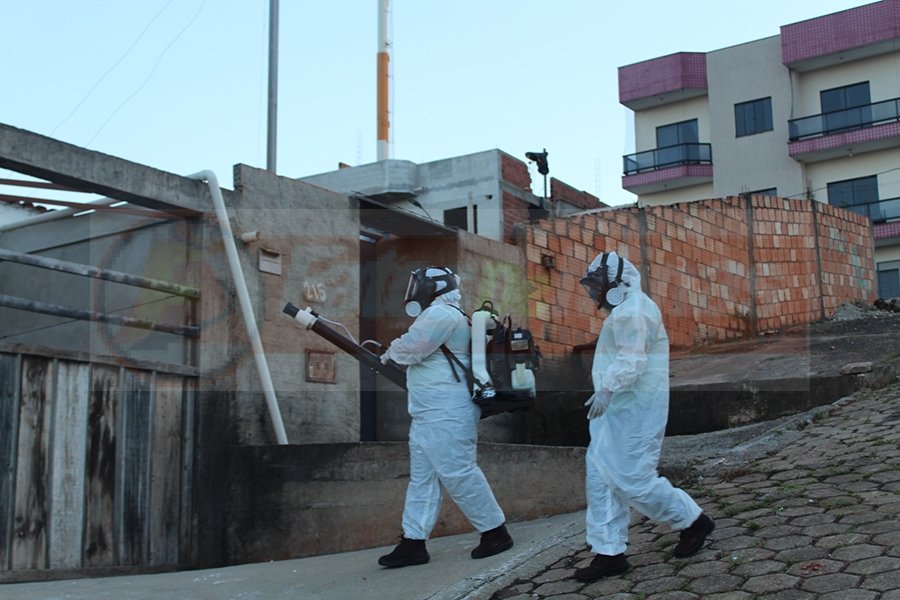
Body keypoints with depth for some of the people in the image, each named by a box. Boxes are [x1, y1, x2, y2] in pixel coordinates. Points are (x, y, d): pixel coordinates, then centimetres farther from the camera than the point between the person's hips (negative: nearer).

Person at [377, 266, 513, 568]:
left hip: (445, 414, -11)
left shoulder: (441, 312, -12)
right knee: (422, 477, 8)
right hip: (430, 414, 11)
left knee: (458, 474, -7)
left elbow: (410, 348, -15)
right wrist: (396, 352, 17)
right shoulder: (443, 314, 22)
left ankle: (495, 531, 3)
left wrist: (390, 353, 3)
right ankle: (413, 542, 10)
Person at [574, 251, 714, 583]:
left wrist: (607, 388, -38)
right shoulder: (623, 311, 21)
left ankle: (693, 521, 14)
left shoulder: (632, 310, -15)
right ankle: (609, 553, 8)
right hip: (617, 409, 11)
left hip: (635, 410, -11)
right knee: (600, 479, 5)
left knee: (634, 480, -7)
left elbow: (632, 359, -27)